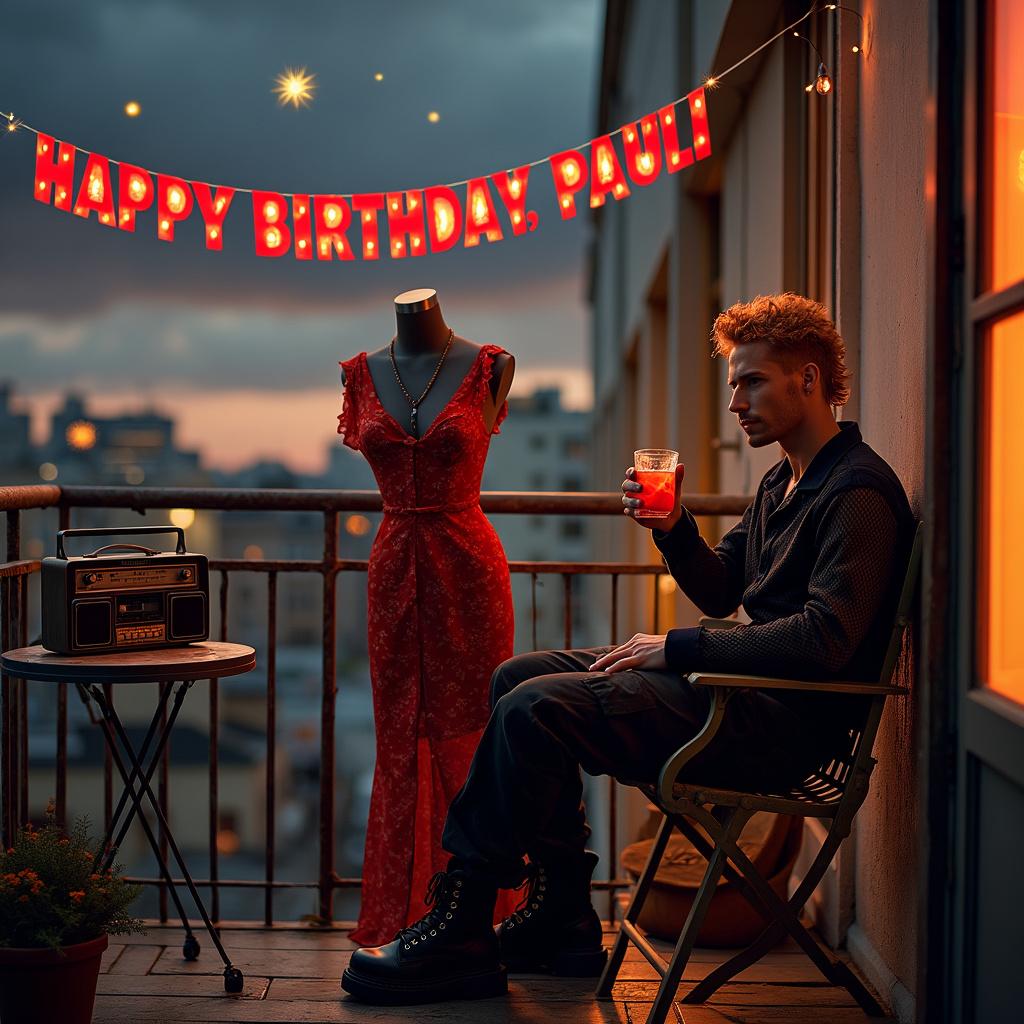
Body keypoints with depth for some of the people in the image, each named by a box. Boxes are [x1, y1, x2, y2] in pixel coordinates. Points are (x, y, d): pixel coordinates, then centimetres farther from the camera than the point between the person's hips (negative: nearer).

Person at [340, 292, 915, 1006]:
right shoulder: (784, 484, 18)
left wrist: (677, 648, -19)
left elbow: (823, 640, -25)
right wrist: (673, 528, 3)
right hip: (744, 688, 11)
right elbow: (719, 592, 23)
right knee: (522, 676, 7)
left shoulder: (858, 492, -14)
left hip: (783, 721, -11)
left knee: (536, 709, -21)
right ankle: (562, 918, 6)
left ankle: (460, 934, -8)